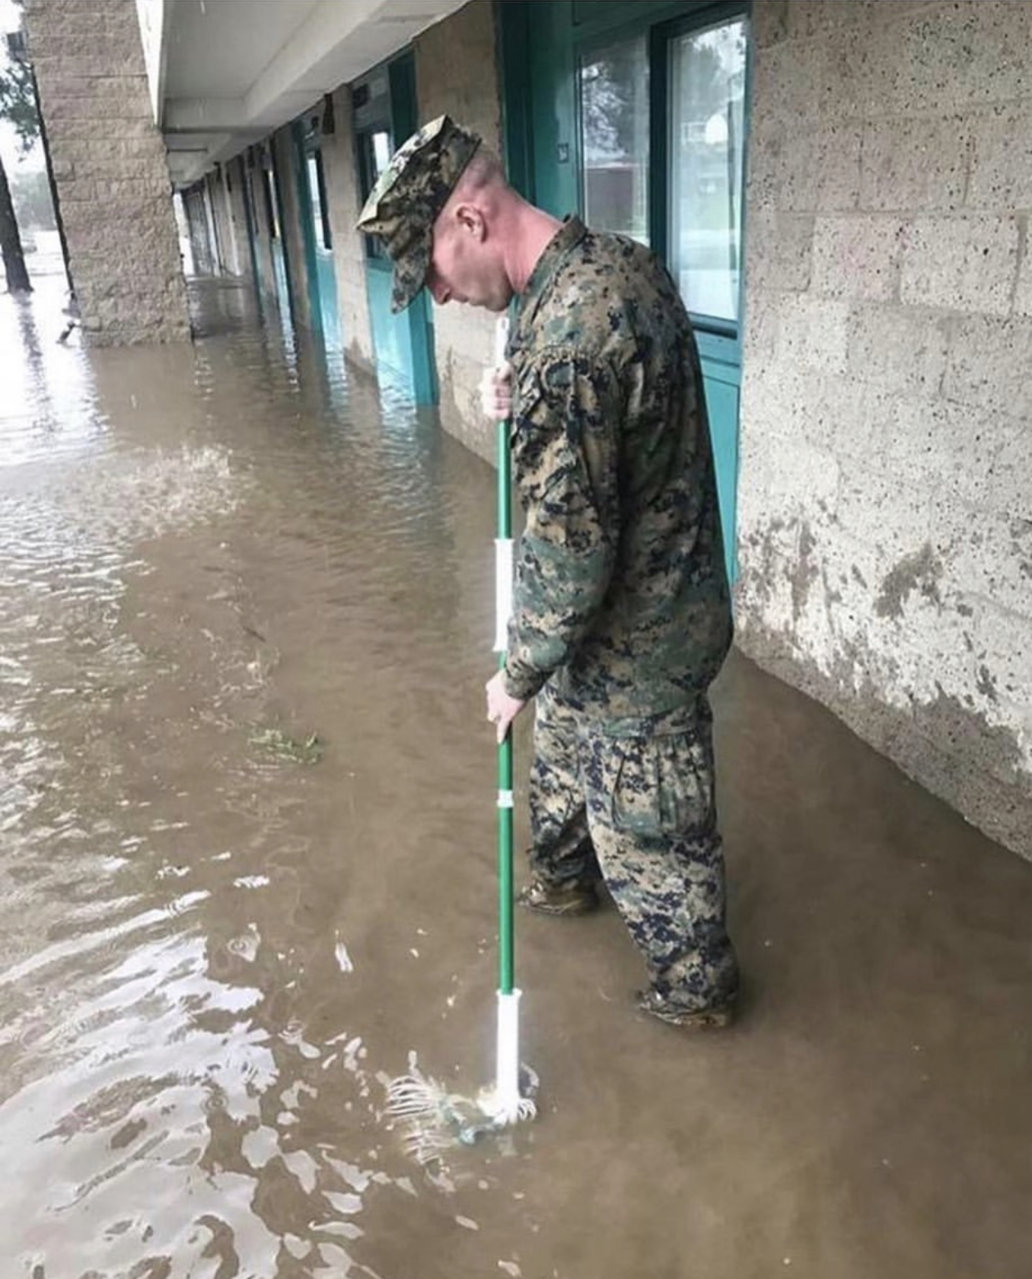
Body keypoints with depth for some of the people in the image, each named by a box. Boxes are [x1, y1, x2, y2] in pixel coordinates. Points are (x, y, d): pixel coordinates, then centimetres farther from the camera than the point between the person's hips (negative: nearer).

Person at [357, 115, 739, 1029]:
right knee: (563, 749, 30)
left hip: (634, 637, -9)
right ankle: (565, 879, 56)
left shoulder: (565, 333, -32)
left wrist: (520, 673, -13)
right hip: (648, 599, 9)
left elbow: (570, 546, -28)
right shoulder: (619, 262, -1)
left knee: (648, 828, 12)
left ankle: (695, 987, 36)